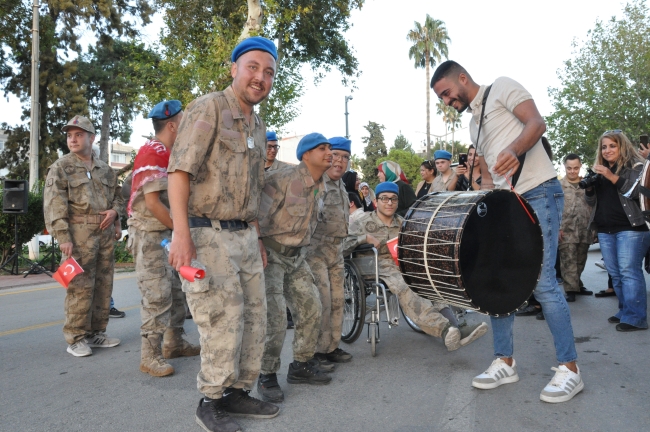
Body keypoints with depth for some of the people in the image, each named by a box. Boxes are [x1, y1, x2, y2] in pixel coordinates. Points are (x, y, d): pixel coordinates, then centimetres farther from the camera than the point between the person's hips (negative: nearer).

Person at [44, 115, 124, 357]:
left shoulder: (105, 169, 16)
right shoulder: (60, 168, 1)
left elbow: (118, 196, 23)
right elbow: (54, 207, -7)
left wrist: (114, 210, 0)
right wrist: (63, 238, -15)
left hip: (106, 234, 5)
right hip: (79, 234, -5)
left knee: (103, 286, 8)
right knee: (80, 287, -6)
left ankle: (96, 333, 19)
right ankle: (76, 339, 4)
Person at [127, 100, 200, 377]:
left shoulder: (167, 153, 16)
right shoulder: (152, 153, -16)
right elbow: (152, 202, -22)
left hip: (168, 232, 10)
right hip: (150, 234, -10)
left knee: (176, 291, 14)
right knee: (157, 296, -7)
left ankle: (173, 344, 25)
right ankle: (150, 356, 2)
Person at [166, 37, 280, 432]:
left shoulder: (258, 127, 17)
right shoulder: (209, 108, -8)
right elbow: (179, 170, -16)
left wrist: (257, 239, 18)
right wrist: (182, 232, -24)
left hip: (244, 236, 8)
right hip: (207, 234, -8)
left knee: (254, 317, 11)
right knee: (225, 319, -7)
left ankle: (238, 392, 26)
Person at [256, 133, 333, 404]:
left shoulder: (320, 188, 5)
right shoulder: (284, 179, -20)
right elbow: (259, 215, -21)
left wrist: (300, 250, 17)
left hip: (296, 256, 8)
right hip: (271, 253, -8)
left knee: (311, 309, 8)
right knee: (275, 317, -14)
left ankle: (301, 366, 24)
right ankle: (267, 377, 3)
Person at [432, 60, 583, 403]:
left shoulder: (502, 87, 2)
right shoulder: (473, 124, 24)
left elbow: (537, 123, -13)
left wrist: (514, 149, -32)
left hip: (539, 195, -8)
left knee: (541, 282, -10)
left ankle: (570, 369, 2)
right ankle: (505, 362, 15)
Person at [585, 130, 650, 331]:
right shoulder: (599, 170, 18)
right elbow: (592, 201, 19)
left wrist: (612, 177, -20)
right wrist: (588, 188, -2)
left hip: (630, 228, -6)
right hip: (605, 230, 6)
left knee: (629, 272, -10)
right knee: (615, 274, 7)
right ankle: (625, 311, 14)